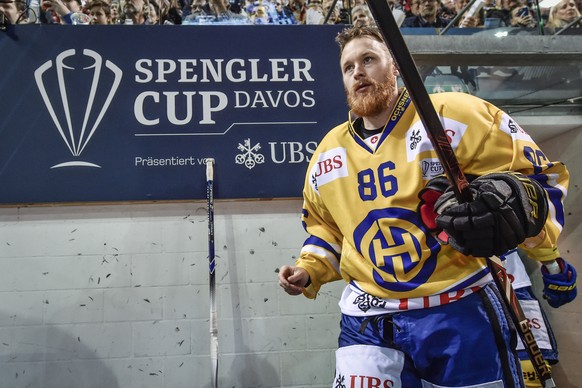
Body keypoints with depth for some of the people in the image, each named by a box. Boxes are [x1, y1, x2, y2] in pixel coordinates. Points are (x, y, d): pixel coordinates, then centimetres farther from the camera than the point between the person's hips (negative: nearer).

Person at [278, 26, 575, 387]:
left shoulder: (454, 115, -5)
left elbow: (536, 171, -3)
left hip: (461, 311, -2)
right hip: (368, 319, 3)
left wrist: (519, 207, -23)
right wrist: (309, 271, 9)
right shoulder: (328, 154, 10)